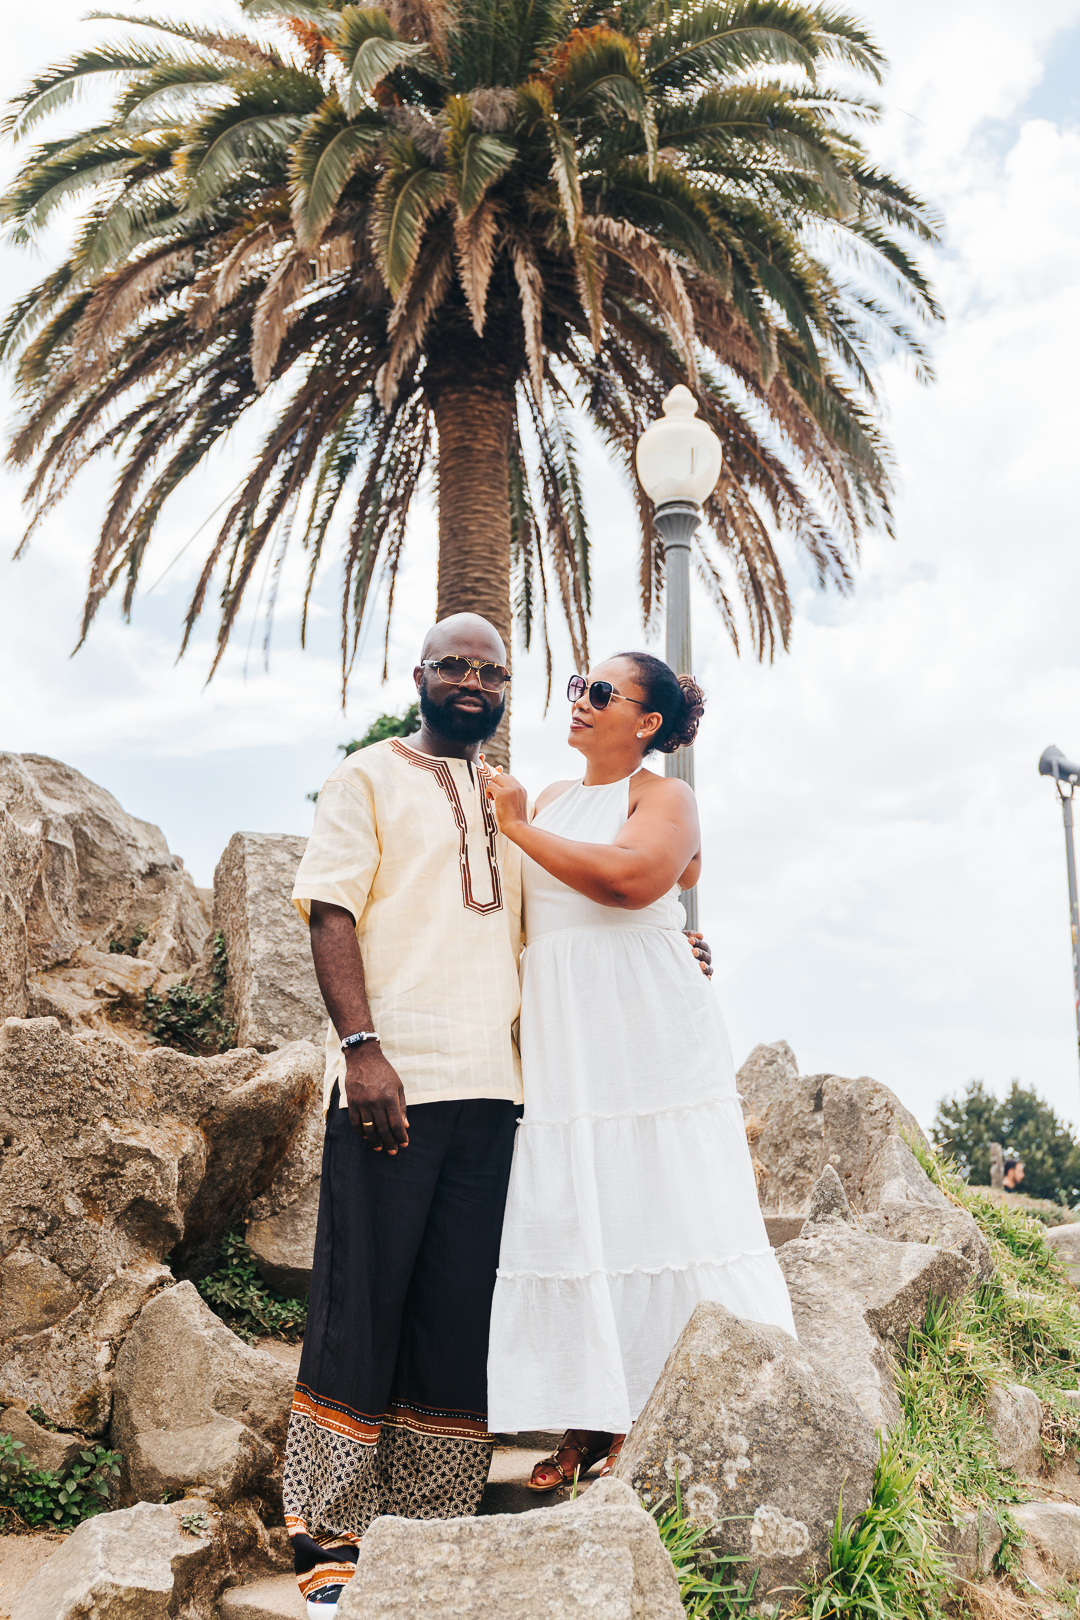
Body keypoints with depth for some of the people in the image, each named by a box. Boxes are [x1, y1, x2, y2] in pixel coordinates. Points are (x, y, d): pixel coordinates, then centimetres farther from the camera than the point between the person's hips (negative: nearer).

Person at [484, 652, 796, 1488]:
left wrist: (519, 826, -12)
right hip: (560, 1042, 5)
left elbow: (629, 876, -20)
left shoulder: (665, 797, 0)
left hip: (652, 1034, -5)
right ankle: (590, 1425, 10)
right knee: (570, 1219, 3)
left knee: (668, 1213, -4)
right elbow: (517, 910, 22)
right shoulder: (547, 800, 18)